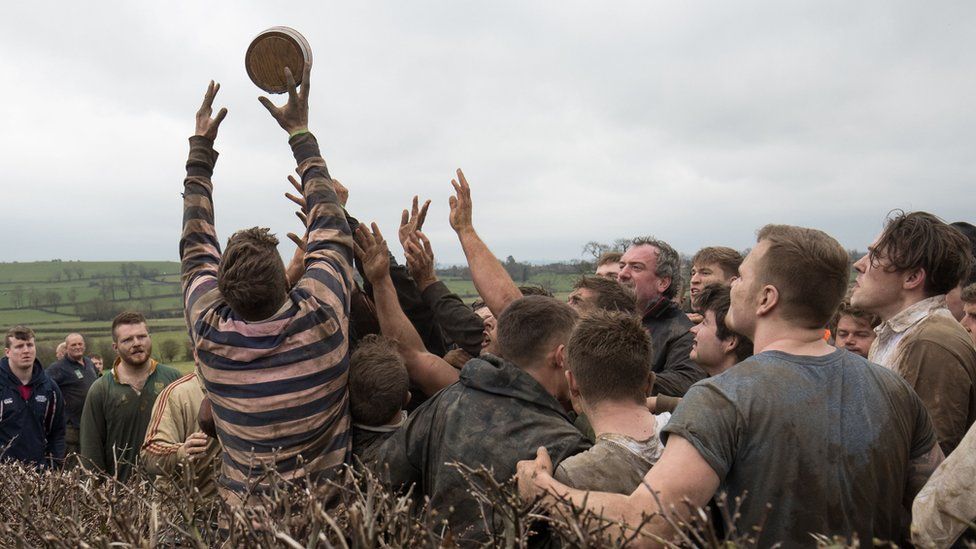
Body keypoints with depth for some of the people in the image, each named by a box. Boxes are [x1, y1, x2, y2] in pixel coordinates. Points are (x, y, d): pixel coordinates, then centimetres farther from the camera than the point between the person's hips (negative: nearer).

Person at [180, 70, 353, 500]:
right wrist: (301, 133, 3)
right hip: (326, 500, -1)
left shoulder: (208, 333, -16)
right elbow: (330, 230, -5)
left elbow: (196, 248, 1)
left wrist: (200, 150, 8)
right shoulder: (321, 319, -21)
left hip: (242, 504, 2)